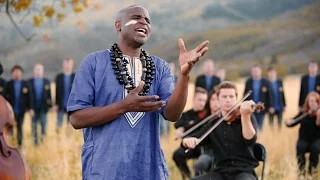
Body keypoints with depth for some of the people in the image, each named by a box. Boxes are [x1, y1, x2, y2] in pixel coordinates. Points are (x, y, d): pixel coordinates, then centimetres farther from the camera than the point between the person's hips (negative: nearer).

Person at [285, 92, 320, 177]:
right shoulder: (303, 113, 2)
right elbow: (292, 122, 5)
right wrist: (288, 122, -16)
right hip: (304, 139, 2)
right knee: (300, 147, -32)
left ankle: (311, 172, -15)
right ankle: (302, 170, -18)